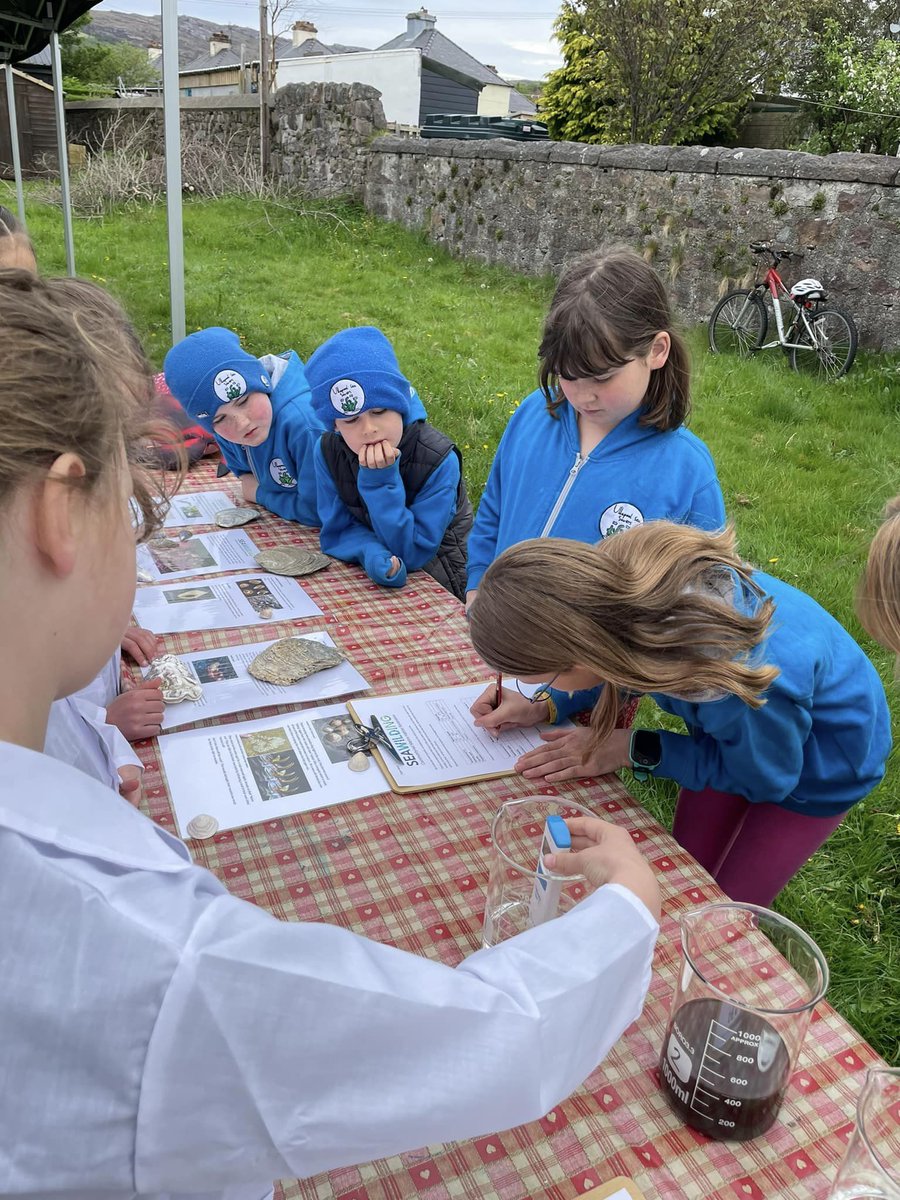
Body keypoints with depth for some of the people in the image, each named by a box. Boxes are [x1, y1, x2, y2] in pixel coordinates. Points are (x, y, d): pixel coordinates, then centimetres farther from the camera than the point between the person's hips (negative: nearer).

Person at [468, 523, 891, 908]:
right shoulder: (614, 572, -33)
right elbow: (622, 667, -7)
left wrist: (632, 750, -26)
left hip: (820, 760, -5)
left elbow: (767, 776, -22)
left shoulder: (738, 692, -48)